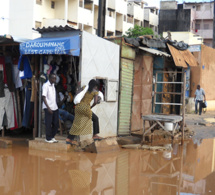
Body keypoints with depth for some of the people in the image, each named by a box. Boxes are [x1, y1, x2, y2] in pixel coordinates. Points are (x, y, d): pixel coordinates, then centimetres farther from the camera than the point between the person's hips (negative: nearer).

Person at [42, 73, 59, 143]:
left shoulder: (53, 85, 14)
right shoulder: (46, 85, -10)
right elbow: (44, 97, -14)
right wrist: (48, 107, -19)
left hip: (55, 108, 7)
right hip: (48, 108, -7)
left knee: (56, 123, 9)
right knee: (48, 124, 0)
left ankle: (52, 137, 23)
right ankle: (48, 138, 10)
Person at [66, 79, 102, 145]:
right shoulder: (95, 91, 3)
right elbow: (95, 102, -7)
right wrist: (90, 107, 6)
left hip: (78, 106, 5)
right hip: (85, 107, -5)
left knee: (76, 124, 10)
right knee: (95, 119, 18)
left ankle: (69, 139, 7)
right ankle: (95, 135, 19)